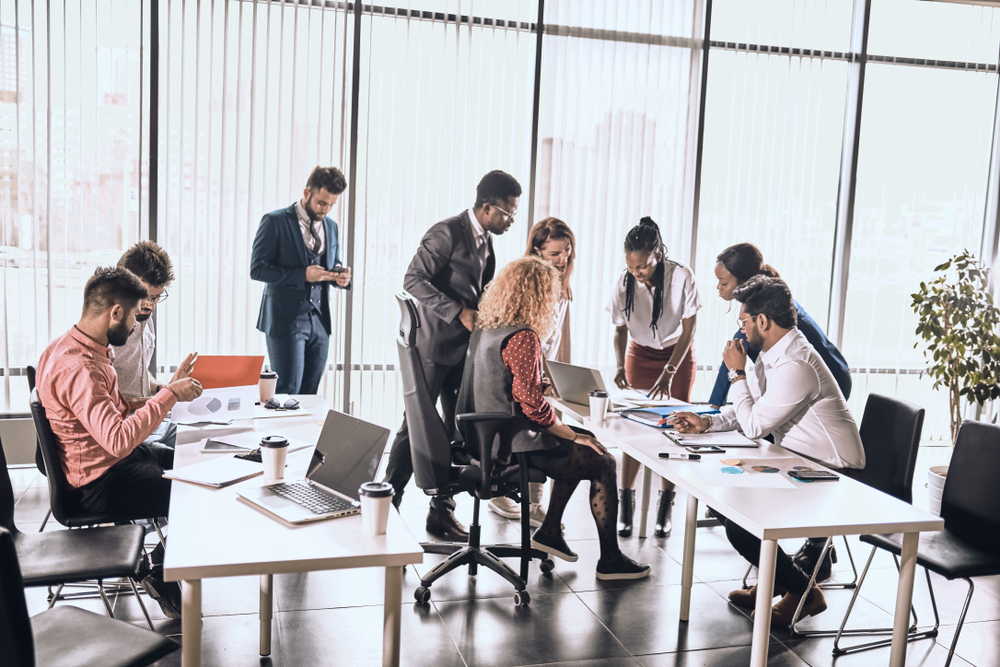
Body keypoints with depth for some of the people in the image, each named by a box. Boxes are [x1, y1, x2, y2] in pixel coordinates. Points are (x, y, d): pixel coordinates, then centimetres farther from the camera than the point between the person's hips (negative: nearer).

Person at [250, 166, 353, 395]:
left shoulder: (331, 226, 14)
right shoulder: (275, 221, -5)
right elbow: (257, 269, -9)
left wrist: (341, 278, -3)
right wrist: (303, 275, -20)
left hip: (319, 321, 6)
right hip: (286, 319, -5)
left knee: (309, 394, 7)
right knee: (287, 392, -7)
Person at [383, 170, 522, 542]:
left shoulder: (486, 240, 13)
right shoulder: (447, 233, -13)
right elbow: (414, 280, -20)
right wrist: (459, 312, -25)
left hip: (466, 348, 8)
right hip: (436, 345, -8)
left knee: (459, 429, 8)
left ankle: (442, 511, 17)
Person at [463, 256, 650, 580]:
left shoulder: (485, 329, 7)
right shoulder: (523, 337, -21)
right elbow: (532, 404, -23)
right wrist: (573, 435, -10)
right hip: (516, 448, -10)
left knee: (583, 448, 24)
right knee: (603, 462, 5)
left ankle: (549, 531, 27)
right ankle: (610, 560, 13)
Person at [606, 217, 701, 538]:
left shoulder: (681, 277, -25)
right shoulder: (625, 283, -18)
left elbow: (688, 330, -17)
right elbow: (620, 330, -7)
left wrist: (668, 373, -23)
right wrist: (620, 366, -24)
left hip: (678, 355, -1)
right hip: (640, 355, 2)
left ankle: (665, 507, 8)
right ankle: (626, 505, 0)